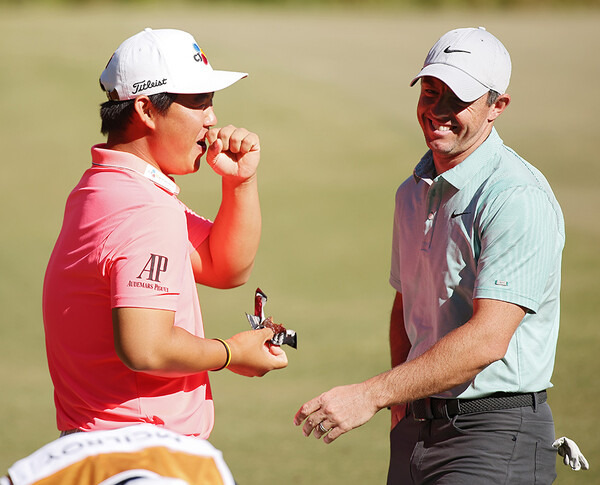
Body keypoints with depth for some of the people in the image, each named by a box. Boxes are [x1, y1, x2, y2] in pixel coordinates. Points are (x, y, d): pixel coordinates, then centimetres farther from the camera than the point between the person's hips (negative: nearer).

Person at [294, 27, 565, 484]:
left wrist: (371, 395, -23)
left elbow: (487, 339, -22)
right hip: (416, 428, 8)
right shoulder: (413, 193, 14)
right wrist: (399, 401, 10)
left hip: (496, 434, -8)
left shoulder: (519, 198, -14)